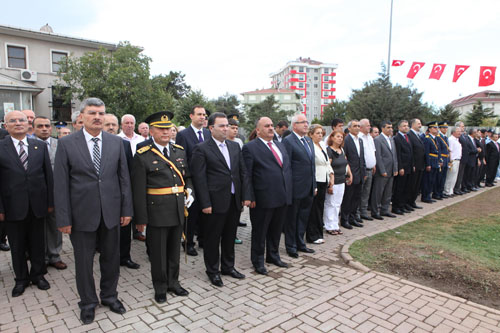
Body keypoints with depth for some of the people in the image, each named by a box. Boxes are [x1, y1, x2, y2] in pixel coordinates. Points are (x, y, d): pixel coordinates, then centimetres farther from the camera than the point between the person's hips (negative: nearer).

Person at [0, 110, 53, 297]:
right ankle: (21, 279, 31)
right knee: (17, 246, 13)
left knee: (37, 243, 14)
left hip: (37, 205, 2)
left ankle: (38, 274, 32)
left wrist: (50, 202, 2)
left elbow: (48, 175, 4)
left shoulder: (40, 146, 3)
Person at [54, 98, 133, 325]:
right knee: (84, 261, 13)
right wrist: (63, 218, -7)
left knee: (111, 257, 15)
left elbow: (123, 177, 4)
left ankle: (109, 296, 37)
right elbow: (61, 184, -5)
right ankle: (88, 302, 34)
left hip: (111, 212, 2)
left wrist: (127, 209, 1)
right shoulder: (66, 143, -4)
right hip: (82, 214, -2)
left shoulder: (116, 142, 2)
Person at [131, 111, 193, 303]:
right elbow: (138, 190, -9)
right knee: (158, 251, 9)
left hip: (178, 210, 5)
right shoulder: (143, 156, -8)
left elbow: (187, 176, 19)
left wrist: (189, 190, 0)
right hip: (157, 212, -5)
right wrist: (141, 218, -9)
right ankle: (160, 288, 28)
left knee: (174, 249, 18)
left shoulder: (180, 151, 7)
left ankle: (173, 282, 36)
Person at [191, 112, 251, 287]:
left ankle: (228, 266, 35)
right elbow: (199, 178, -12)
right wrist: (205, 204, -15)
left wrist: (246, 195, 5)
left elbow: (243, 172, 11)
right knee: (212, 238, 8)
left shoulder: (235, 146, 10)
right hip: (215, 202, -5)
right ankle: (213, 271, 26)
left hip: (235, 200, 6)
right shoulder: (202, 149, -8)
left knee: (230, 236, 17)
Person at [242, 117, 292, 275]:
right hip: (263, 199, -6)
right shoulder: (250, 147, -7)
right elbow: (247, 175, -10)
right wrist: (250, 197, -14)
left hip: (283, 196, 7)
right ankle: (258, 261, 25)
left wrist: (288, 190, 11)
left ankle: (273, 256, 38)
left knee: (276, 229, 19)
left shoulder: (280, 145, 15)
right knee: (260, 231, 8)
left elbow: (288, 167, 18)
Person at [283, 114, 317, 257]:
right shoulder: (288, 141, -12)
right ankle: (291, 246, 22)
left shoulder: (309, 140, 13)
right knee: (291, 218, 8)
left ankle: (300, 243, 33)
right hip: (296, 189, -7)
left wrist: (314, 185, 15)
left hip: (309, 188, 8)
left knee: (303, 217, 18)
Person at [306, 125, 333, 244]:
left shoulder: (323, 147, 16)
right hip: (315, 182, -9)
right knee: (313, 209, -1)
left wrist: (331, 176, 15)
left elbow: (327, 163, 23)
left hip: (323, 181, 9)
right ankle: (313, 236, 10)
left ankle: (318, 233, 23)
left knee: (320, 207, 13)